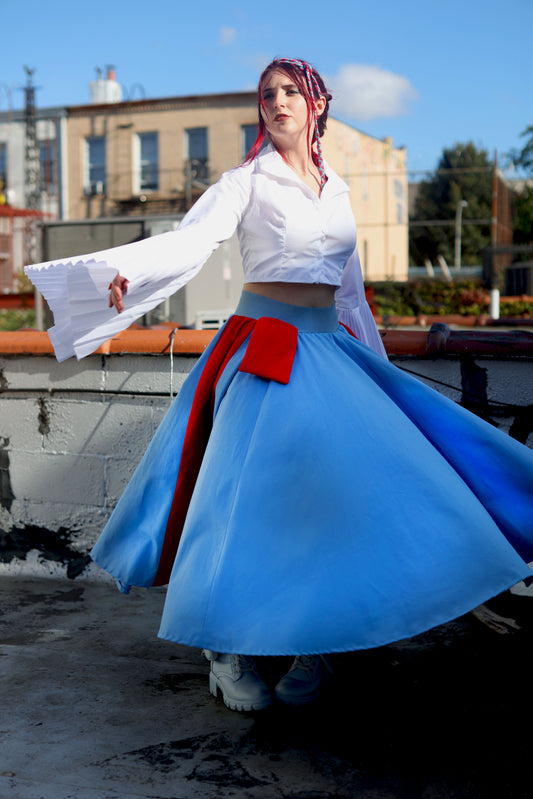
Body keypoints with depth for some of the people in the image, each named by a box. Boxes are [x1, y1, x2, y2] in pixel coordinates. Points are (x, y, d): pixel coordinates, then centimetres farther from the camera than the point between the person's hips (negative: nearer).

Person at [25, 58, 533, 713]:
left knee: (340, 484, -4)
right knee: (256, 490, -11)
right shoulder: (247, 181, 2)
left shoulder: (336, 190, 17)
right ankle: (228, 649, 2)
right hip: (264, 348, -5)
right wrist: (125, 269, -35)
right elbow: (191, 240, -15)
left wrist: (376, 374, 24)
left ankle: (314, 646, 6)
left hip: (328, 350, 5)